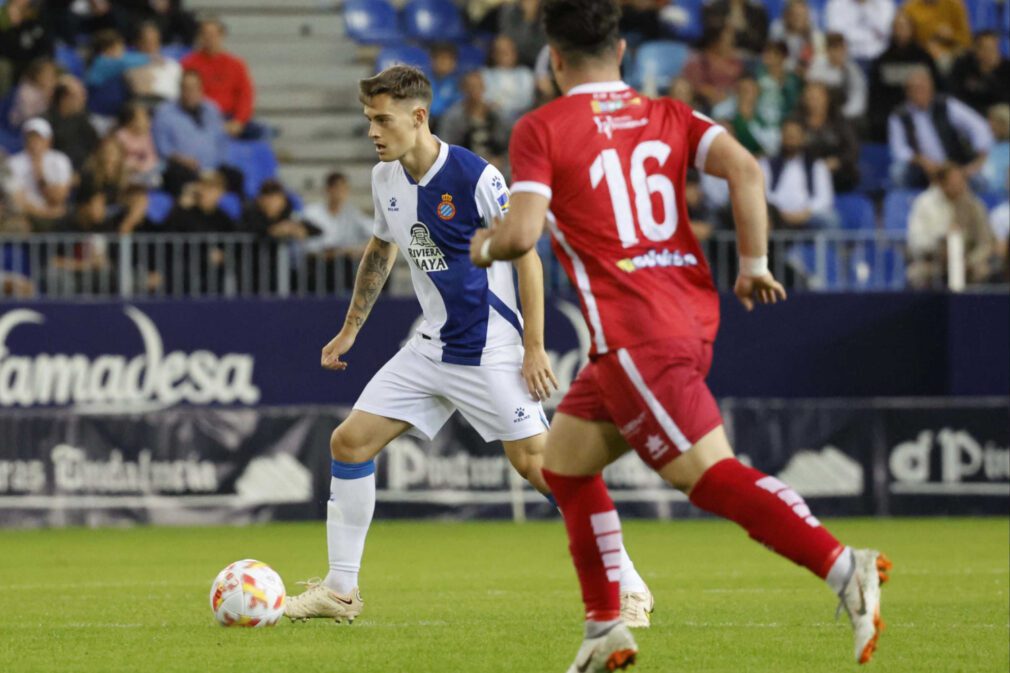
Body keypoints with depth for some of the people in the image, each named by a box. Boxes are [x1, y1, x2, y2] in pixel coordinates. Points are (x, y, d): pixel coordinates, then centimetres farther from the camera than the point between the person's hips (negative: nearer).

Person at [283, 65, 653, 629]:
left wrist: (534, 348, -15)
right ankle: (341, 591, 11)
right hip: (432, 347, 7)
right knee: (350, 442, 1)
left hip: (491, 350, -7)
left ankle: (629, 588, -4)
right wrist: (350, 330, 24)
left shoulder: (476, 178, -18)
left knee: (536, 462, -14)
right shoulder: (386, 179, 3)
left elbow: (526, 255, -13)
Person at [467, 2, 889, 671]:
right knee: (565, 460, 20)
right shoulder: (666, 116, 13)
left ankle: (843, 566, -30)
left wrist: (485, 245, 10)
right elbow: (745, 168, -3)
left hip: (636, 332, -8)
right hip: (692, 312, 8)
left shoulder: (541, 130, -3)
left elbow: (522, 233, -12)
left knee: (710, 473, -14)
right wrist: (754, 262, 3)